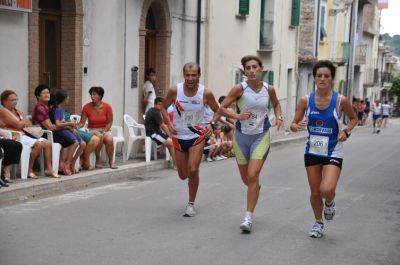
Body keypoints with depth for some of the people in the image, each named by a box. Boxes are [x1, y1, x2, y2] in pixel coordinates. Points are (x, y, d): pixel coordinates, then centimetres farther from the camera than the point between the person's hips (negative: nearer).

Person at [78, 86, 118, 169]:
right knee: (99, 136, -35)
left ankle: (111, 161, -11)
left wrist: (104, 132, -14)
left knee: (109, 139, -32)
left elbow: (110, 122, -1)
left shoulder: (107, 107, -5)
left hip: (105, 130, 1)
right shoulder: (87, 107, -5)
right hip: (92, 130, 0)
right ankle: (98, 159, -16)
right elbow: (82, 123, -5)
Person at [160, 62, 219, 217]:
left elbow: (217, 111, 2)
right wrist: (169, 123, -12)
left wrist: (211, 124, -16)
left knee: (193, 171, -15)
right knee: (183, 175, 9)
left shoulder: (206, 93, -14)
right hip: (179, 136, 2)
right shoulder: (174, 91, -12)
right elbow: (164, 107, 4)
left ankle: (191, 204, 4)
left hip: (197, 136, -2)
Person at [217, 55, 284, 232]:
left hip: (261, 136, -1)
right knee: (246, 179, 13)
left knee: (252, 176, -15)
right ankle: (255, 190, 51)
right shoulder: (240, 88, -11)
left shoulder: (269, 89, -4)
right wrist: (237, 116, -25)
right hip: (241, 136, 1)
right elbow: (222, 108, -9)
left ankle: (248, 217, -8)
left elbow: (276, 104, 18)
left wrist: (278, 117, -1)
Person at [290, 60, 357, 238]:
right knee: (315, 192, 10)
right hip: (312, 152, 3)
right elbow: (293, 125, 0)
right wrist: (297, 126, -23)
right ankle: (318, 223, 35)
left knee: (326, 190, -20)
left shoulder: (341, 100, -10)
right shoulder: (306, 100, -6)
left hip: (333, 153, -2)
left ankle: (330, 202, 18)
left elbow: (354, 118, 8)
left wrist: (346, 131, -11)